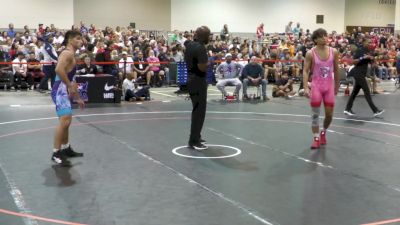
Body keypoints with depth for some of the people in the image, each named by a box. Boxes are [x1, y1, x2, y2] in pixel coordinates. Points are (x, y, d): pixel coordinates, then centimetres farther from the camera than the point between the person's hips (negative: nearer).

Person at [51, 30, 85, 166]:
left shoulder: (71, 54, 20)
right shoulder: (68, 53, -11)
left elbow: (70, 79, 27)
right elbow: (59, 69, -30)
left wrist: (78, 98, 30)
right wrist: (70, 86, -23)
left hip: (63, 90, 11)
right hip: (60, 90, -11)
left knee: (66, 121, 21)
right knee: (65, 120, -18)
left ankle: (66, 149, 35)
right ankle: (56, 154, -14)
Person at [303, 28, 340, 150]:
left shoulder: (334, 52, -1)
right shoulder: (310, 53, -8)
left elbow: (336, 70, 9)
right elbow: (305, 71, -7)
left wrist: (337, 86, 14)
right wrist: (306, 87, -17)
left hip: (329, 86, 2)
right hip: (316, 85, -2)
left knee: (329, 114, 4)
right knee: (315, 113, -1)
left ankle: (323, 132, 32)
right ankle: (316, 138, 12)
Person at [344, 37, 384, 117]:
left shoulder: (367, 51, 12)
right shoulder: (359, 50, -12)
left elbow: (370, 62, 17)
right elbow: (354, 61, -16)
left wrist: (371, 58, -4)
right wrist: (363, 58, -24)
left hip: (362, 74, 9)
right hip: (358, 73, -9)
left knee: (355, 91, 10)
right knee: (367, 91, -9)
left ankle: (348, 109, 15)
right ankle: (375, 111, -9)